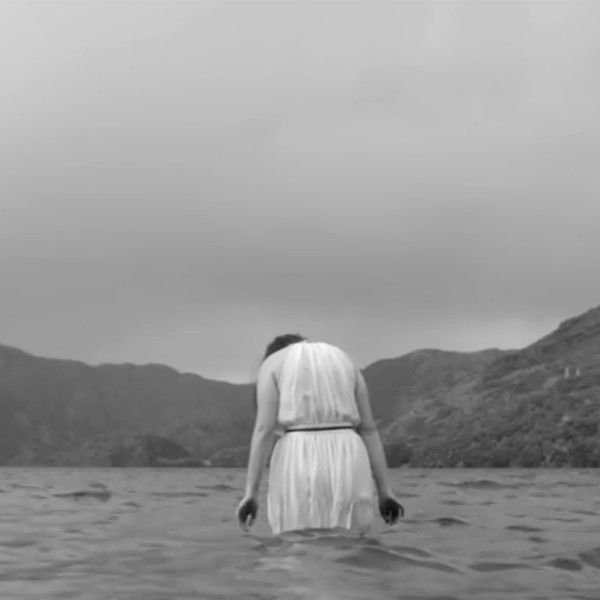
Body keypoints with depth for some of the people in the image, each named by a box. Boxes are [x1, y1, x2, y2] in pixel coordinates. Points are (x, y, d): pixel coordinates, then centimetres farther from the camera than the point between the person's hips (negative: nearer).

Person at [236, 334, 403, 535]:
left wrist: (251, 494, -7)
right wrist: (385, 493, 9)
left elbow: (264, 429, -5)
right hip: (344, 469, 3)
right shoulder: (344, 364, 18)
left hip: (300, 469, -3)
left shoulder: (271, 366, 7)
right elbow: (368, 430, 11)